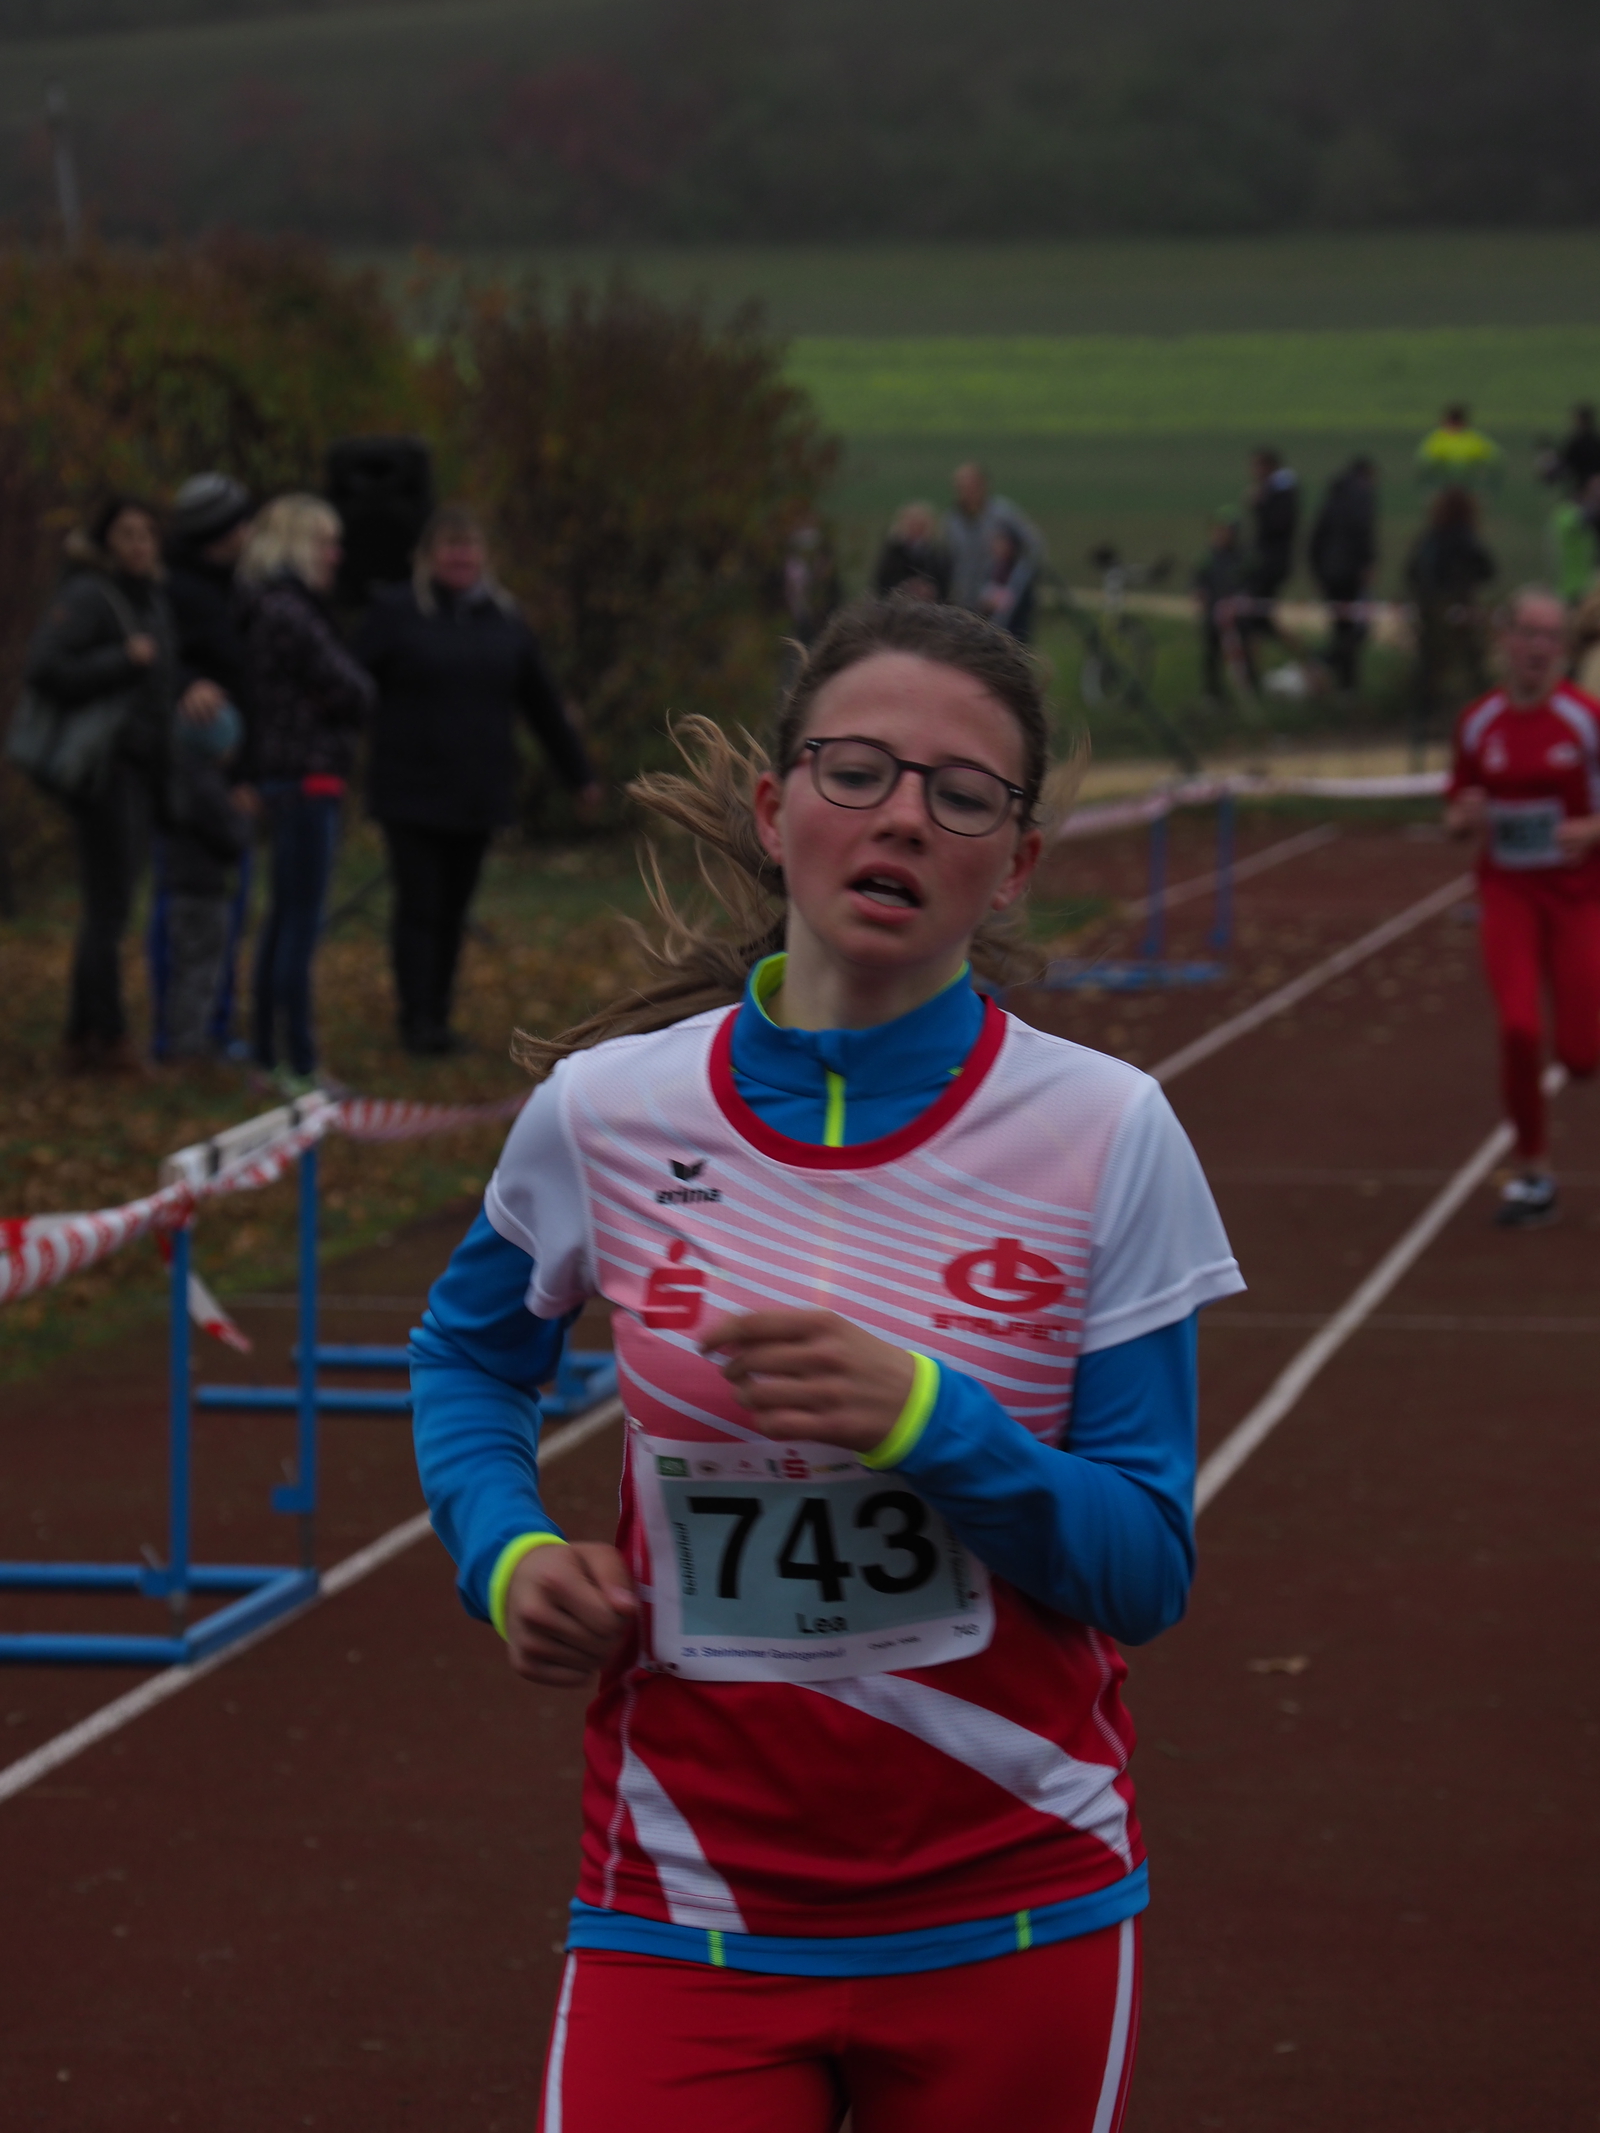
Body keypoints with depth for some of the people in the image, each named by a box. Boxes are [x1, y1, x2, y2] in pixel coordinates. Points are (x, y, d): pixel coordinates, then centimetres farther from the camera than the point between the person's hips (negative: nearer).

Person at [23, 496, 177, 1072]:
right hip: (100, 767, -8)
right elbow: (44, 668, -22)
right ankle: (110, 1041, -3)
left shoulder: (151, 599, 14)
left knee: (108, 910, 9)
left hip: (141, 769, 8)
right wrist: (124, 660, -18)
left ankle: (82, 1042, 13)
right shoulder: (86, 596, -11)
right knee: (109, 909, -7)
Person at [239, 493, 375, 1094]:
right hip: (307, 777, -11)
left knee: (284, 919, 15)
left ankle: (269, 1054, 22)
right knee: (300, 922, -8)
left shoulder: (281, 608, 15)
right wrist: (359, 685, 4)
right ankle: (298, 1065, -7)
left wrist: (348, 692, 0)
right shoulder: (288, 613, -17)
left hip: (287, 778, 11)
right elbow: (350, 693, -15)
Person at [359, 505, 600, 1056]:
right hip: (411, 793, -4)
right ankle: (416, 1022, -6)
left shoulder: (504, 622, 11)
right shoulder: (396, 613, -2)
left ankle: (438, 1020, 15)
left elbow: (543, 704, 18)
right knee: (419, 906, -7)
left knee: (452, 912, 7)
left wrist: (579, 774, 22)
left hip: (477, 797, 4)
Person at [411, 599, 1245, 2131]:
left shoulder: (1107, 1135, -7)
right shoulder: (606, 1112, -3)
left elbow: (1147, 1571, -5)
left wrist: (927, 1423, -22)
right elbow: (468, 1355, 17)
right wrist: (505, 1555, -2)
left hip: (1015, 1924, 0)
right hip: (687, 1926, 0)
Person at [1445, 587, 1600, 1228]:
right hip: (1507, 892, 1)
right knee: (1519, 1028, -17)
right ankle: (1532, 1174, 0)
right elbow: (1456, 817, 10)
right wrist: (1467, 818, -12)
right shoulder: (1478, 724, 1)